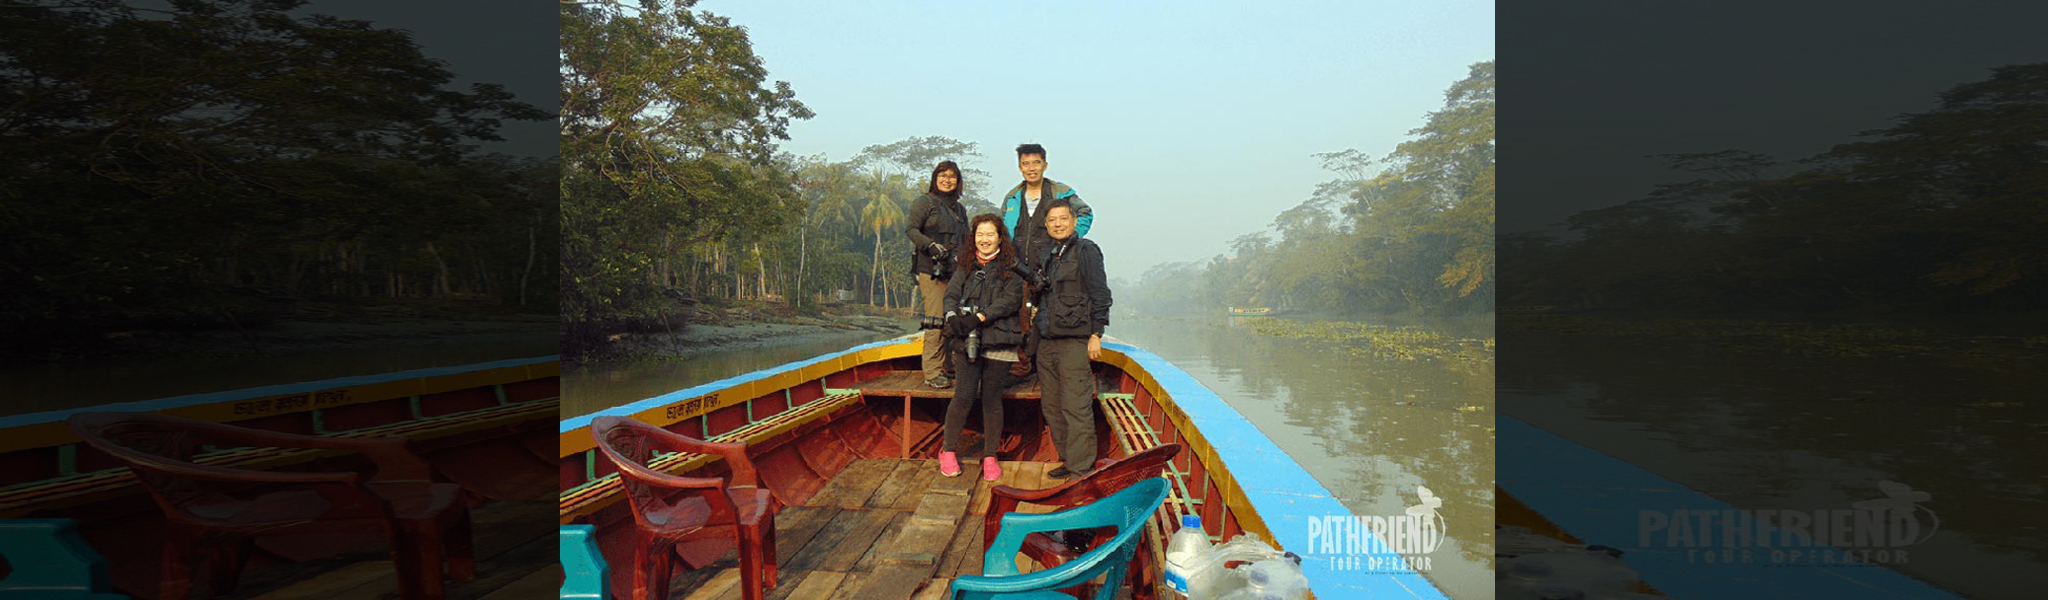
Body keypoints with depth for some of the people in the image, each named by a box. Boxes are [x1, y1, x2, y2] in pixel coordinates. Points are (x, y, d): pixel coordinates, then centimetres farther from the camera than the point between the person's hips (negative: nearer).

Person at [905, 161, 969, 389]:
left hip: (955, 272, 6)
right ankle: (932, 373, -7)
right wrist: (931, 245, -21)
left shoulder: (959, 209, 24)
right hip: (931, 270, -6)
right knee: (936, 322, -11)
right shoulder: (925, 203, 4)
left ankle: (947, 368, 12)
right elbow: (911, 229, -7)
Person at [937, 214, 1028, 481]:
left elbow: (1011, 299, -8)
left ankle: (990, 457, 16)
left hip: (998, 341, -1)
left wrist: (979, 317, -17)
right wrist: (952, 316, -15)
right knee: (964, 396, -4)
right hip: (966, 340, 2)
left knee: (991, 399, 4)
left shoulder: (1011, 267, 3)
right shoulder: (966, 265, 14)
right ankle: (948, 451, 14)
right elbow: (951, 294, 7)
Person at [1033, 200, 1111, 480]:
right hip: (1046, 341, 8)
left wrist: (1096, 334, -11)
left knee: (1076, 407, -8)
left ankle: (1081, 469, -2)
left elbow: (1100, 295, -7)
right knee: (1051, 406, 11)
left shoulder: (1086, 251, -3)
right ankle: (1067, 458, 23)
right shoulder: (1045, 254, 17)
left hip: (1074, 341, -8)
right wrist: (1035, 320, 17)